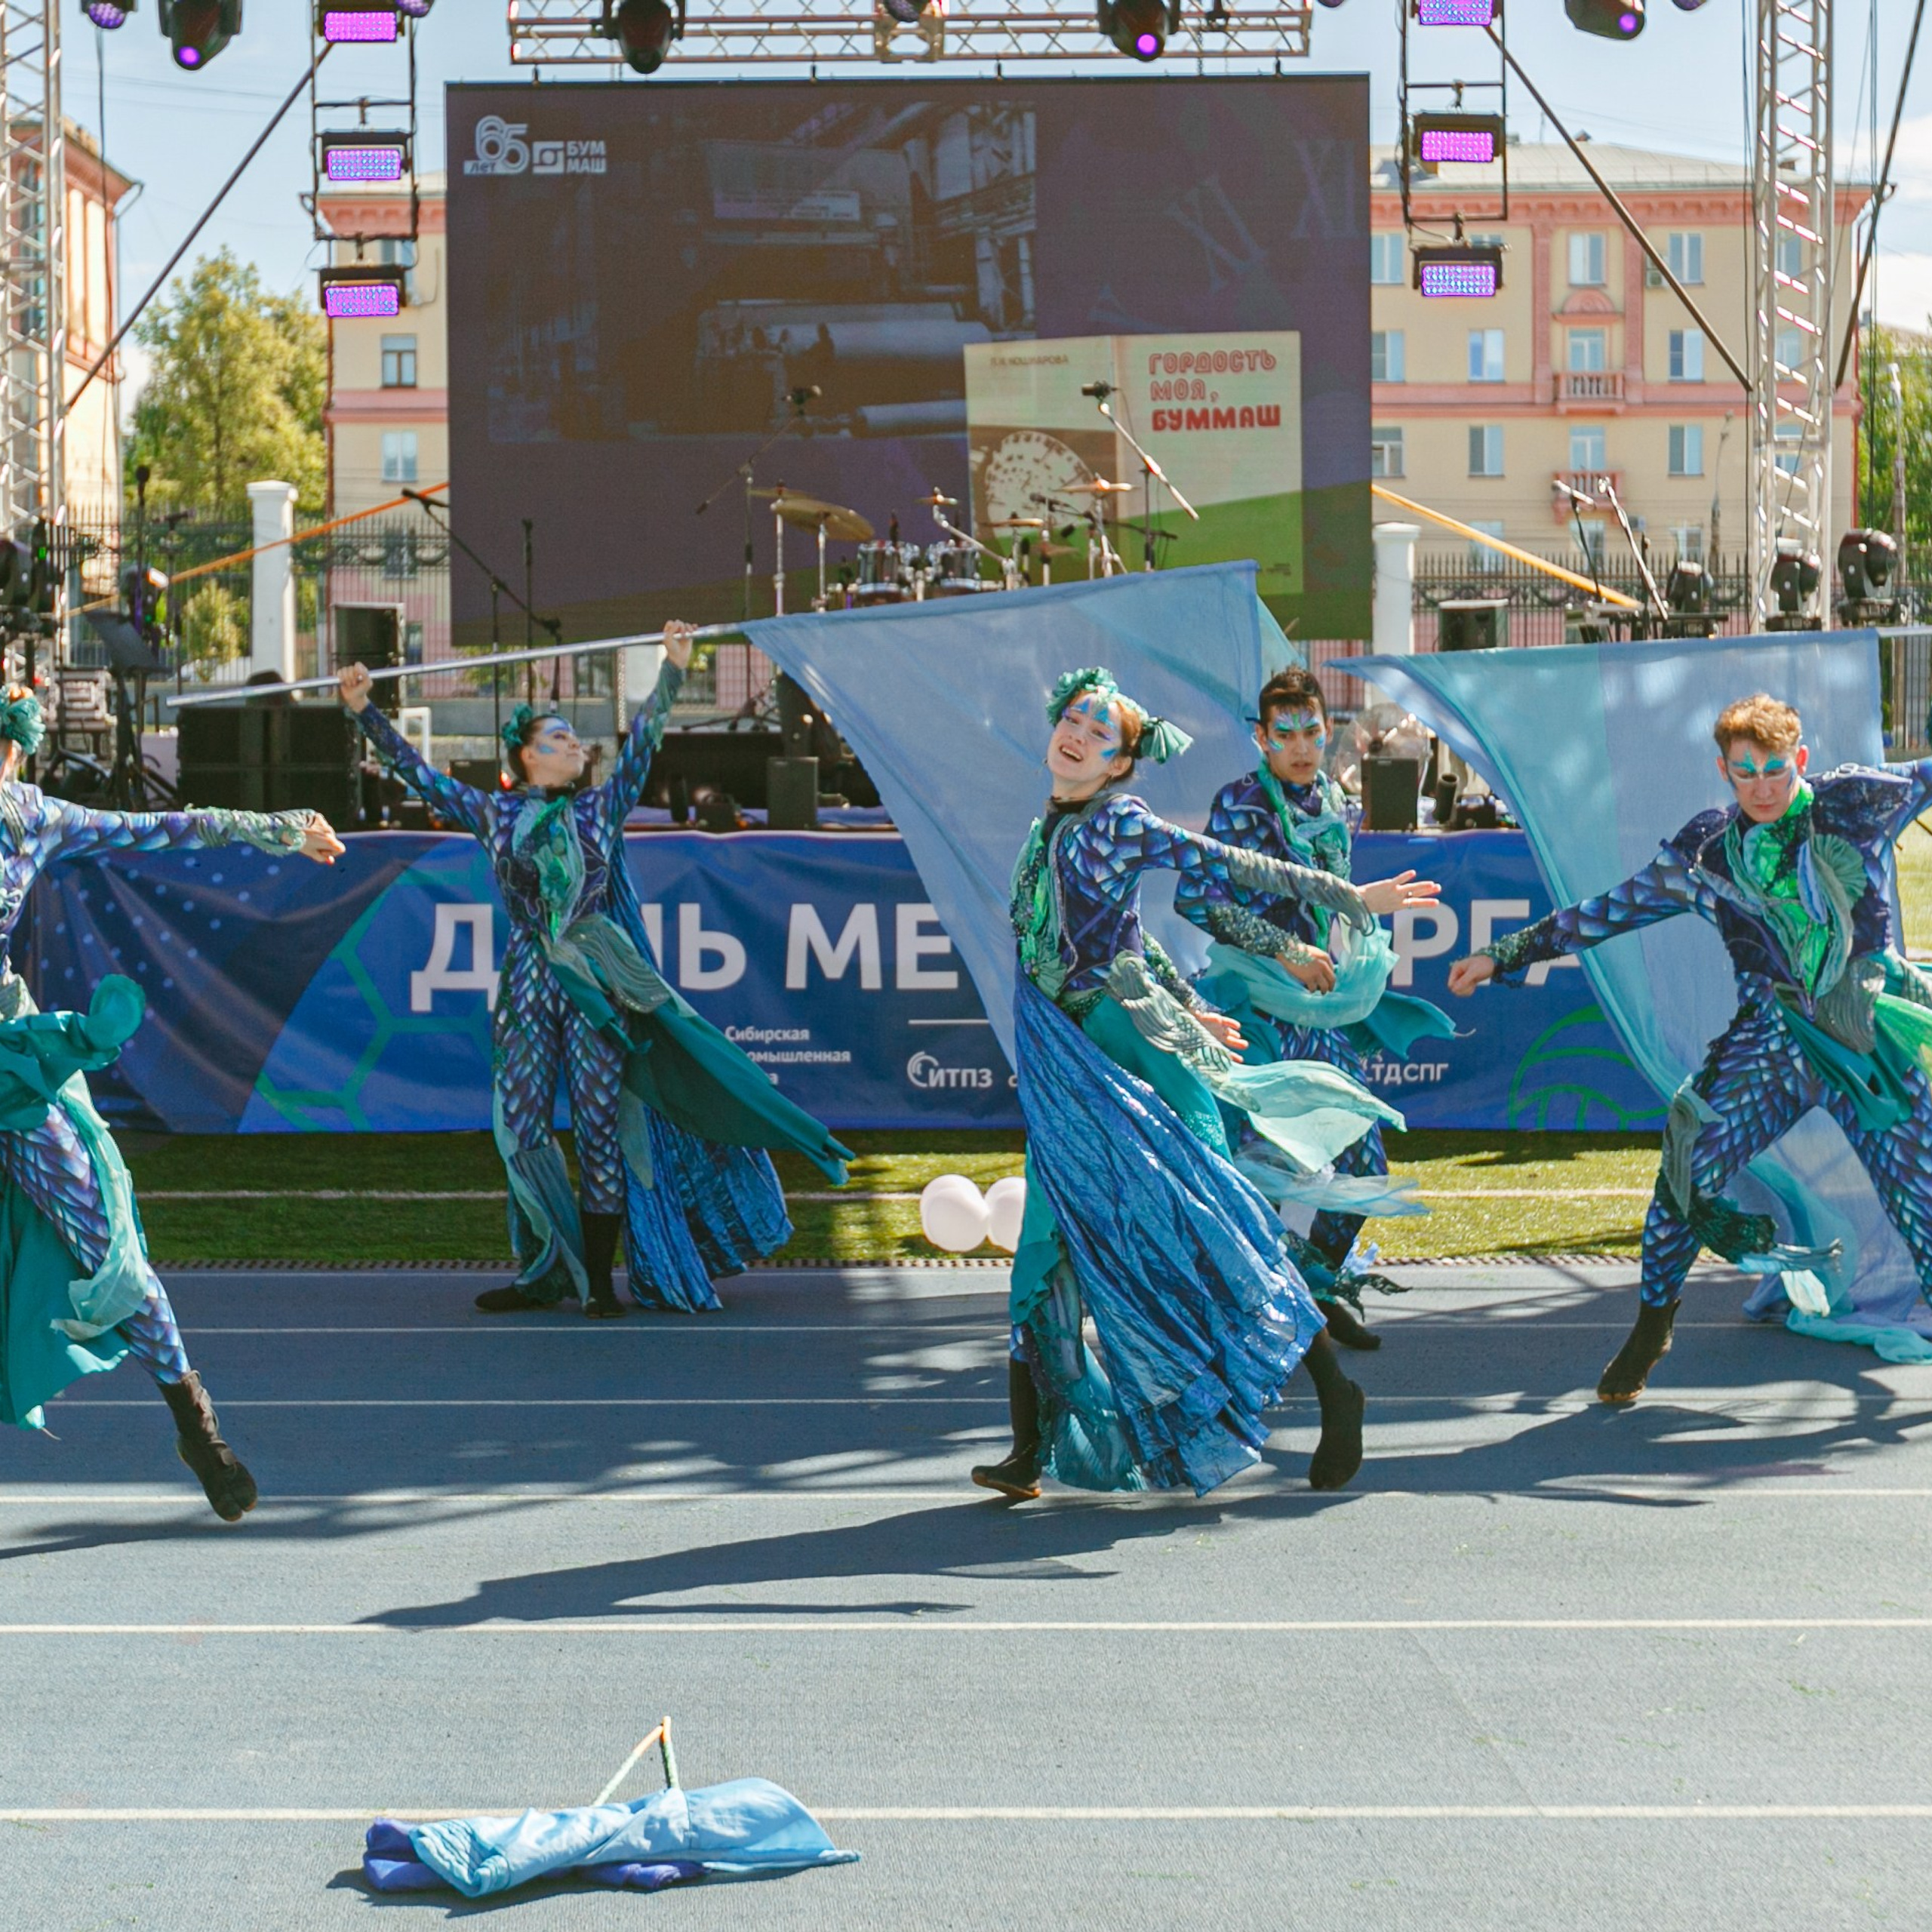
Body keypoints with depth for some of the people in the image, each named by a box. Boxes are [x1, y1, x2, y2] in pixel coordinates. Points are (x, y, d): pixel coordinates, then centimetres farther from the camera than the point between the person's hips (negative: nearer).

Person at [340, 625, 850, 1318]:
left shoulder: (598, 810, 8)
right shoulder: (494, 814, 8)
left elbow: (641, 742, 3)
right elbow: (417, 772, 9)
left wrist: (671, 672, -3)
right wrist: (365, 711, 6)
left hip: (597, 985, -1)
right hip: (528, 985, 1)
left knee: (601, 1128, -2)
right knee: (520, 1129, 1)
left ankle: (598, 1281, 4)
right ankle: (546, 1273, 13)